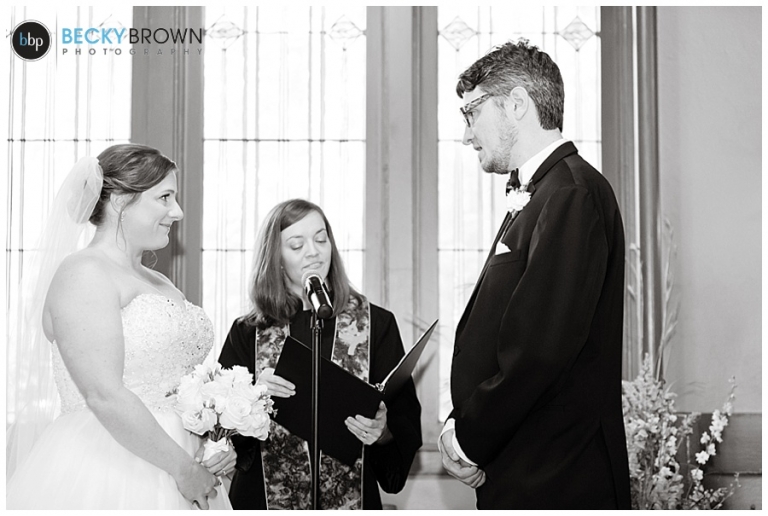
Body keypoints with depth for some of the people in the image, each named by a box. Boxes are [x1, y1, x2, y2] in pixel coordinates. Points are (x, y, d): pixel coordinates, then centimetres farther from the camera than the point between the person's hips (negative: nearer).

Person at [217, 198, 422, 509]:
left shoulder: (376, 324, -1)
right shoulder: (248, 333, 0)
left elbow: (406, 426, -2)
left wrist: (382, 431, -22)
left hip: (352, 496, 0)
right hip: (266, 496, 0)